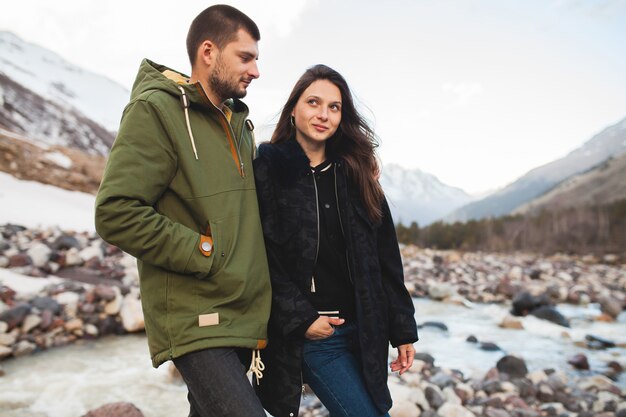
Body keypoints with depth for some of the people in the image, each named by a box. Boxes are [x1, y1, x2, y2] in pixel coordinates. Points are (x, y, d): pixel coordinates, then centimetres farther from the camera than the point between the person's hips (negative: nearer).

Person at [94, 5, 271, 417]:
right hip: (197, 320, -8)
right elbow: (116, 213, -17)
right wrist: (207, 253, -17)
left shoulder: (240, 121, 15)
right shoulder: (156, 109, -9)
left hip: (244, 317, 8)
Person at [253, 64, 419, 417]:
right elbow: (262, 256, -10)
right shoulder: (268, 167, -4)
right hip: (312, 334, -5)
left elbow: (385, 258, 8)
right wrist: (300, 319, -13)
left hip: (365, 330, 5)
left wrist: (403, 328, 7)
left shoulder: (356, 173, 9)